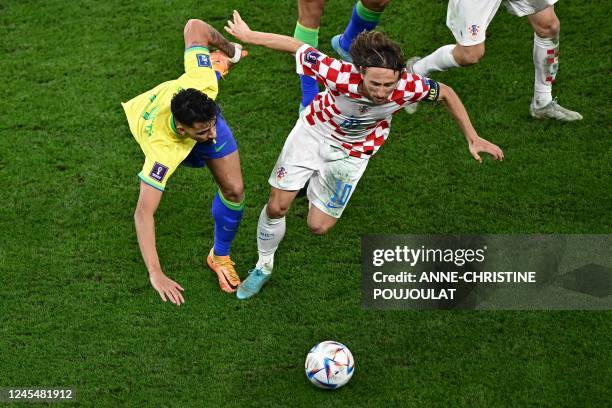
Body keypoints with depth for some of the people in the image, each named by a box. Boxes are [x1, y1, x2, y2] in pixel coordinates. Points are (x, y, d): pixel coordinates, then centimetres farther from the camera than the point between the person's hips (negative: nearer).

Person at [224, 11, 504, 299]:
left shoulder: (408, 86, -37)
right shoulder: (340, 76, -42)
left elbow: (445, 93, -15)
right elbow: (297, 47, -27)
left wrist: (472, 138, -11)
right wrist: (247, 36, -15)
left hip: (352, 152, 1)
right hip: (314, 131, -1)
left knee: (319, 227, 3)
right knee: (277, 206, 2)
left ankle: (318, 182, 37)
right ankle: (264, 266, 31)